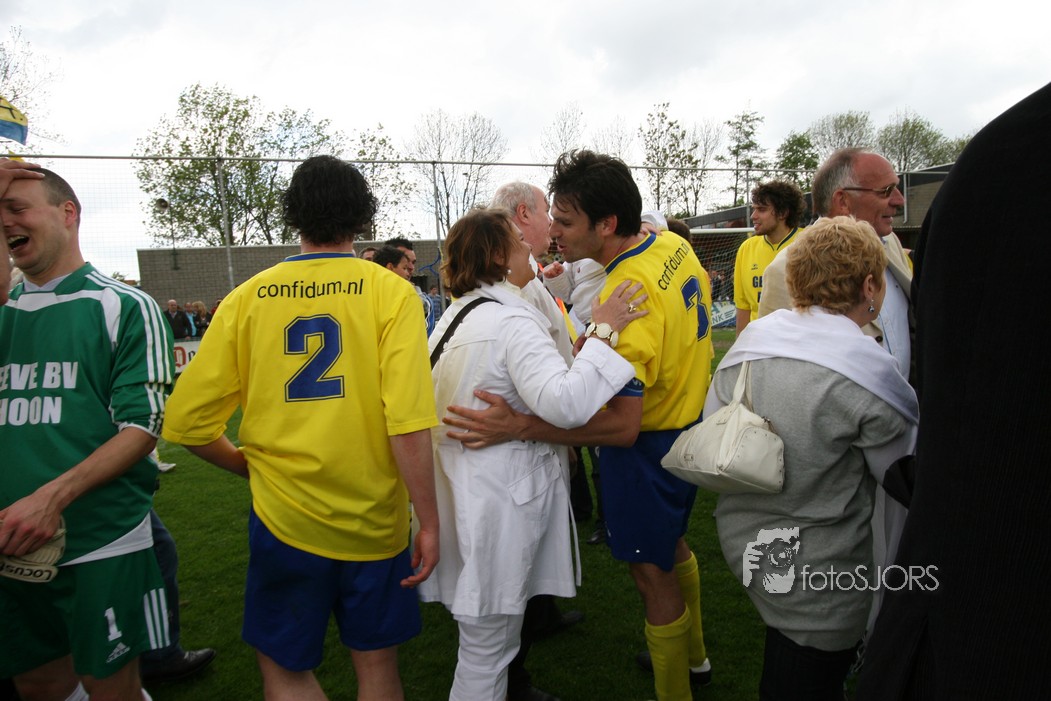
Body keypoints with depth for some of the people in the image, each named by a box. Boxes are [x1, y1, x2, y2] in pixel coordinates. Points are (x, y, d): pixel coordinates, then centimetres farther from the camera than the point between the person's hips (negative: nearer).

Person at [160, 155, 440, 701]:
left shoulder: (248, 297, -4)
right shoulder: (390, 291, -9)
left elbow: (187, 421, -4)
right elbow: (408, 425, -19)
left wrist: (252, 466, 12)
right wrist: (429, 521, -10)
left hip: (283, 515, 1)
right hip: (374, 519, 0)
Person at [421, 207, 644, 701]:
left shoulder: (455, 314, 11)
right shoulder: (512, 321, -20)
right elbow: (564, 403, -33)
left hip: (461, 486, 10)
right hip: (497, 498, -9)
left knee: (484, 640, 25)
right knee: (487, 649, 7)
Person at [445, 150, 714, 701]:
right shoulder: (674, 247, -4)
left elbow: (621, 425, -35)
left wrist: (519, 426, -37)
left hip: (648, 450, -10)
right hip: (689, 421, 10)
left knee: (653, 575, 10)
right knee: (671, 545, 29)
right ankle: (693, 656, 52)